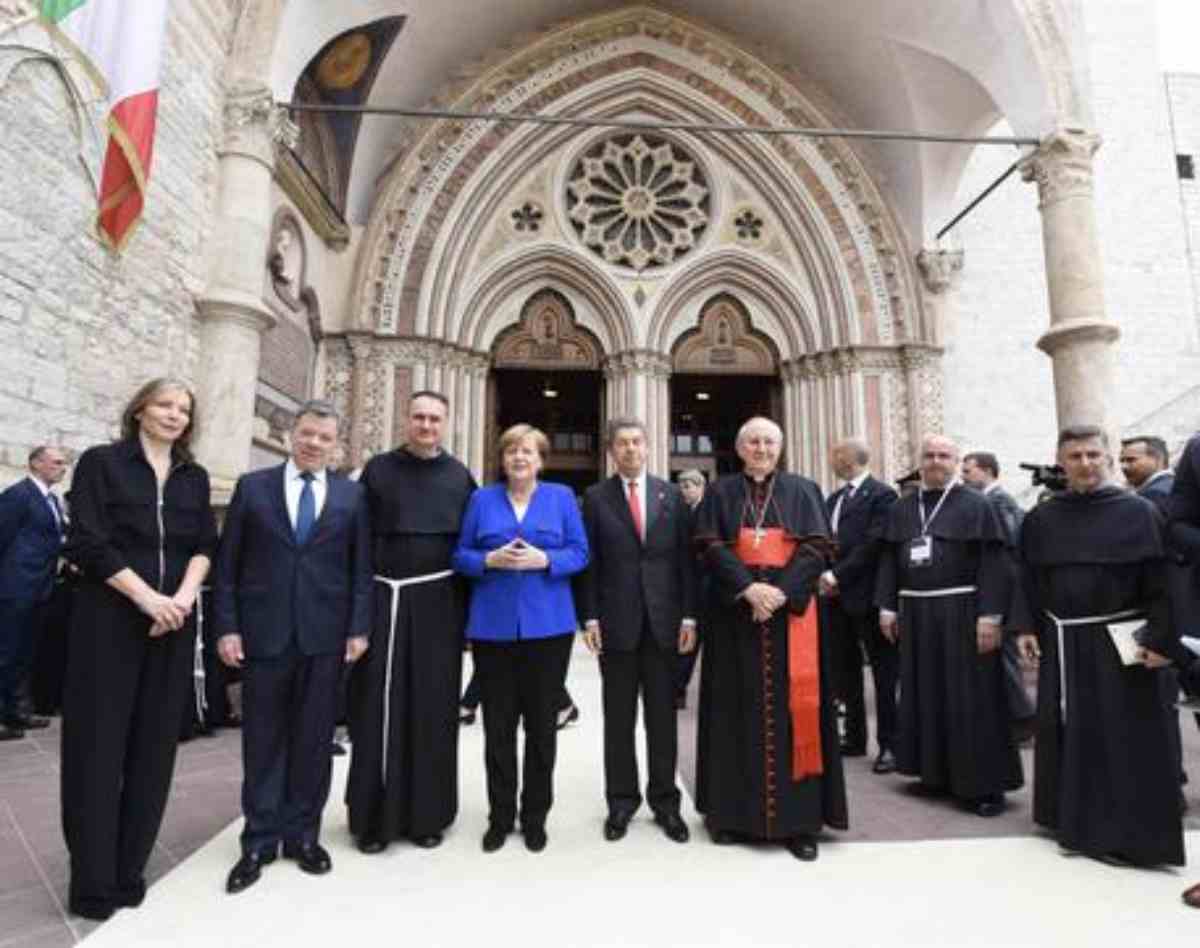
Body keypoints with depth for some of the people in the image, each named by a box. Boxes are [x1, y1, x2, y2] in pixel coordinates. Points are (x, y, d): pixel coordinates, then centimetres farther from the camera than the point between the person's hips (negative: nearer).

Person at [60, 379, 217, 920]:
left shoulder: (195, 478, 11)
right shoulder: (101, 462, 0)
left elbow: (206, 545, 6)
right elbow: (87, 543, -8)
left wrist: (184, 597, -12)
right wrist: (148, 597, -15)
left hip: (174, 624, 4)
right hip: (108, 622, -3)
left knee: (154, 746, 7)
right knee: (99, 746, 3)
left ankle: (129, 873, 20)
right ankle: (93, 883, 16)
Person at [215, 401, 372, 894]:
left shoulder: (351, 494, 5)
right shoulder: (253, 486, 4)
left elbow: (361, 567, 3)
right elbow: (227, 563, 3)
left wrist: (359, 628, -4)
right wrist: (227, 626, -4)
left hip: (325, 635, 1)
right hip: (264, 631, 0)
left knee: (314, 741, 9)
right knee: (263, 741, 9)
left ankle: (303, 835, 25)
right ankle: (259, 842, 23)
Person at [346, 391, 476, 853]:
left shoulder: (460, 477, 5)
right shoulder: (378, 469, 4)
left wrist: (468, 601, -1)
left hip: (438, 603, 1)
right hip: (384, 599, 0)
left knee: (433, 709, 6)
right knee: (378, 707, 4)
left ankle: (427, 814, 20)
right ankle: (374, 815, 18)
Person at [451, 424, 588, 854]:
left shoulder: (562, 497, 5)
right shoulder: (482, 499, 7)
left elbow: (579, 553, 1)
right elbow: (460, 555, 5)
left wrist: (544, 559, -16)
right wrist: (490, 560, -14)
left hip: (547, 625, 0)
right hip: (493, 626, 1)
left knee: (541, 723, 9)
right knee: (498, 725, 7)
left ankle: (535, 817, 25)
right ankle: (500, 817, 24)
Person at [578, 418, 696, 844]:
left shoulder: (671, 495, 6)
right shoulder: (596, 497, 2)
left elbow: (685, 558, 4)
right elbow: (589, 563, 0)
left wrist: (689, 616, -1)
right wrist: (590, 617, -7)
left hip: (663, 620, 1)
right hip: (616, 621, -1)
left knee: (662, 716, 10)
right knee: (619, 719, 9)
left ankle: (665, 801, 23)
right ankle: (621, 801, 23)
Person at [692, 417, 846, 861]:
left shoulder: (802, 490, 8)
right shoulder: (720, 493, 7)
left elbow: (816, 547, -1)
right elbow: (712, 547, -3)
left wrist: (780, 591, -14)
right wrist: (749, 587, -17)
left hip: (791, 610, 0)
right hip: (736, 612, 0)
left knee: (791, 708, 1)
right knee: (738, 709, 4)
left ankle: (797, 818, 10)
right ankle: (732, 811, 15)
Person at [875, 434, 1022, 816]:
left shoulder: (976, 506, -3)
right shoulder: (901, 508, 10)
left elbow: (993, 565, -9)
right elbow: (889, 560, 11)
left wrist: (990, 615, -16)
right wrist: (887, 607, 4)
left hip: (962, 612, -4)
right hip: (916, 613, 5)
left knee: (972, 699, 0)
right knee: (926, 695, 12)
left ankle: (984, 784, 11)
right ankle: (937, 772, 26)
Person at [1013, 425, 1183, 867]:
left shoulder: (1137, 511, -5)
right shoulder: (1040, 519, 4)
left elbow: (1160, 581, -7)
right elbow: (1028, 579, 8)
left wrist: (1159, 639, -13)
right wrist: (1025, 627, 1)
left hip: (1119, 640, -3)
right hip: (1060, 642, 4)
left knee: (1125, 739, 2)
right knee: (1066, 731, 12)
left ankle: (1132, 832, 16)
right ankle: (1076, 819, 28)